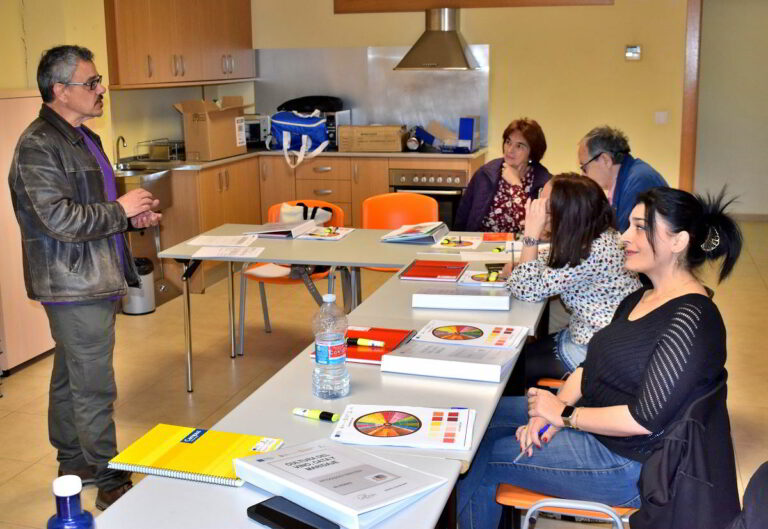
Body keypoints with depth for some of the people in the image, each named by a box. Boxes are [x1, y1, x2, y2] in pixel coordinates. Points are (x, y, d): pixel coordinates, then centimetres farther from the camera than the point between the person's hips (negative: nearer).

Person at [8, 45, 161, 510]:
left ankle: (74, 463, 33)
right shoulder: (38, 146, -17)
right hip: (76, 284, -10)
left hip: (96, 280, 10)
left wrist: (133, 217, 9)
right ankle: (111, 482, 8)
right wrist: (121, 210, -16)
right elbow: (60, 219, -25)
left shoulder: (83, 138, 15)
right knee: (94, 387, -3)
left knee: (70, 378, 20)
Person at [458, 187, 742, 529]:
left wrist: (564, 415, -17)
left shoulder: (691, 319, -24)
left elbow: (645, 420, -27)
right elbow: (591, 366, 7)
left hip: (627, 464, -9)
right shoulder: (639, 299, 7)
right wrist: (552, 412, -10)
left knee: (479, 457, -7)